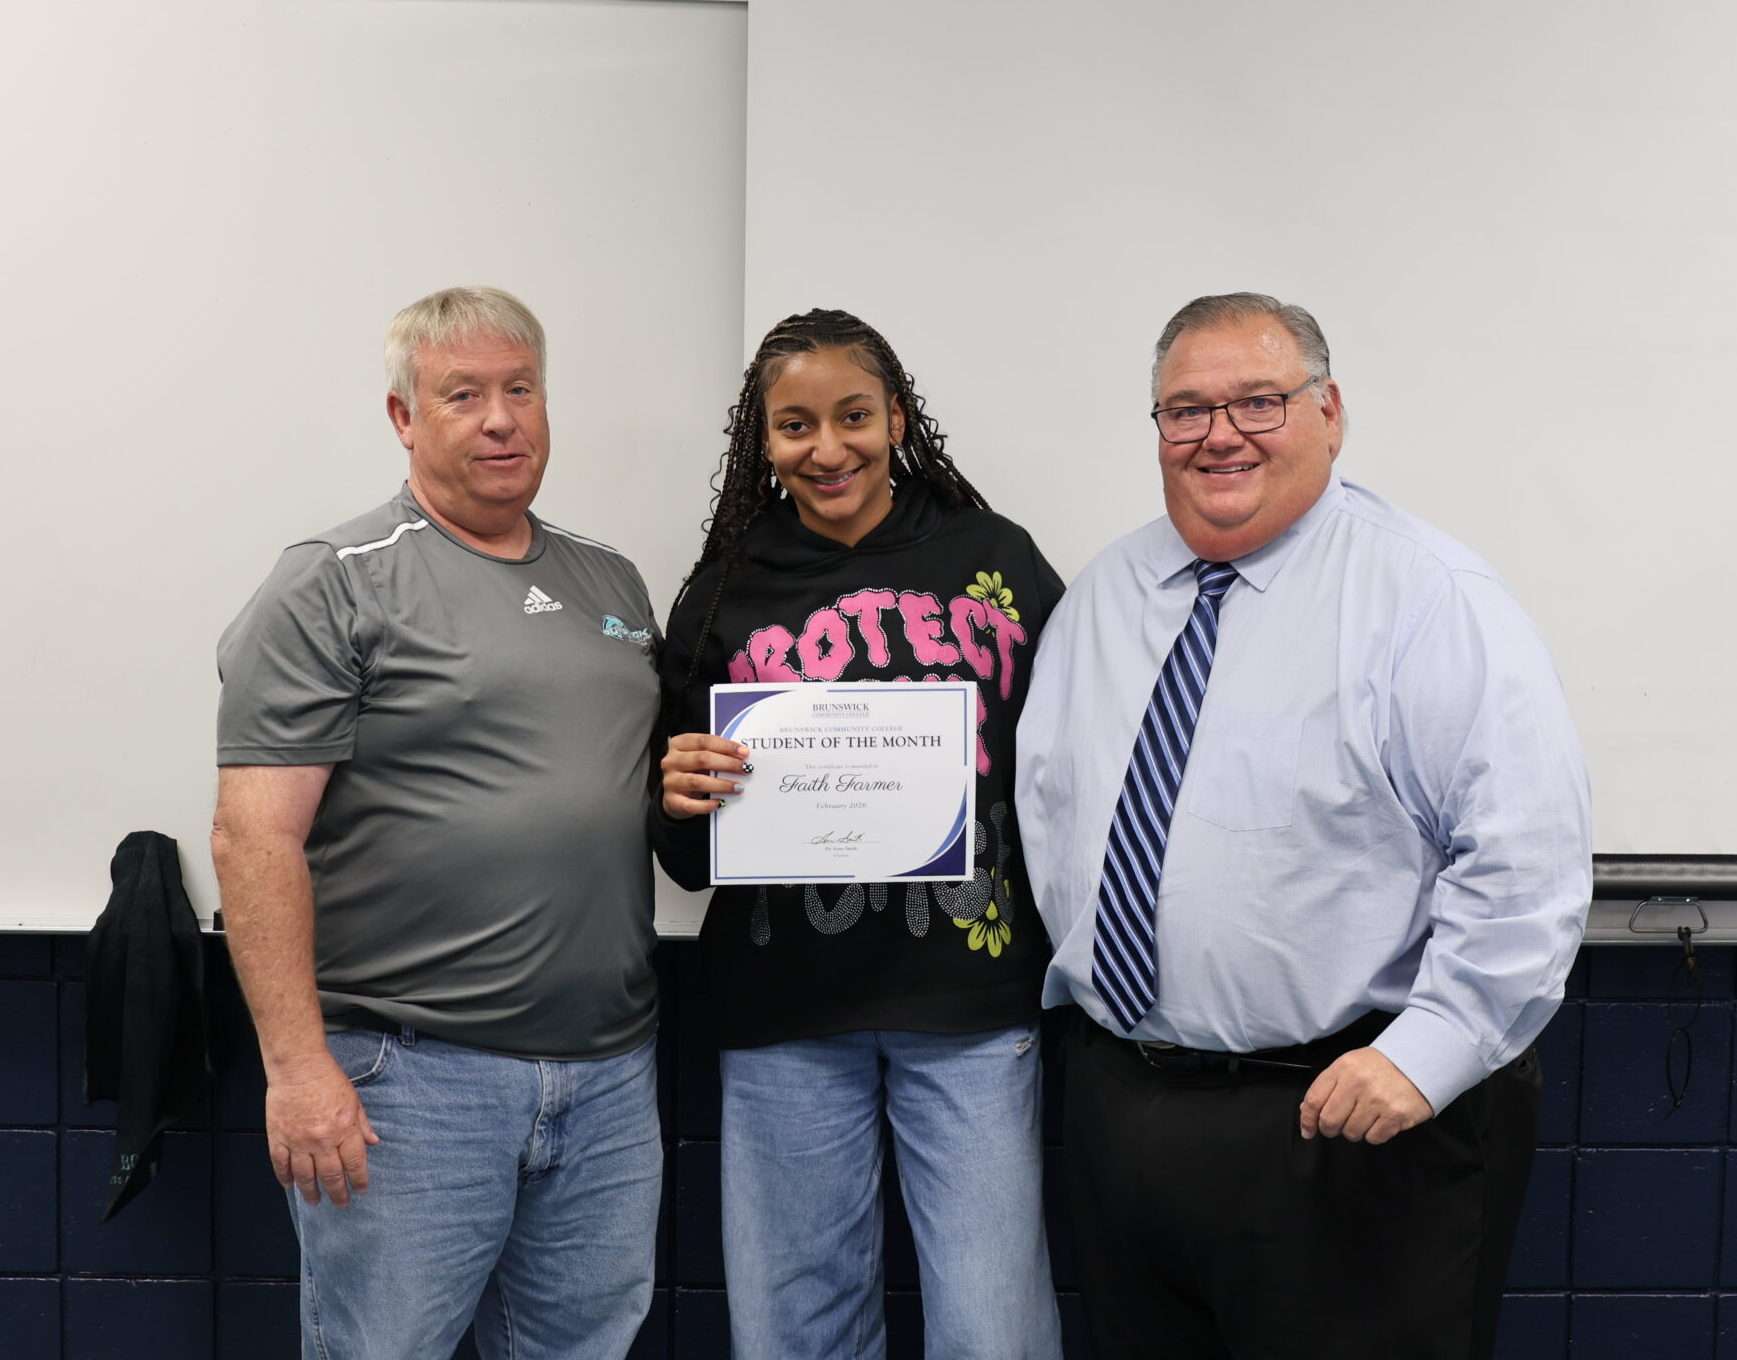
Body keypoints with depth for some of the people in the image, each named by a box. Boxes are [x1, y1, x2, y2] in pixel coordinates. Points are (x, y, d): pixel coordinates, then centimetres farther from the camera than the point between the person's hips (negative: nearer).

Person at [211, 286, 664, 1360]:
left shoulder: (613, 583, 14)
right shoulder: (335, 586, -5)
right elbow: (257, 837, -11)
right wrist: (296, 1063, -17)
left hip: (613, 1071, 6)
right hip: (410, 1074, -5)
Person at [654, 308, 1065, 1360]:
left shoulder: (996, 560, 2)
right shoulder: (722, 598, 5)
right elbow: (689, 863, 10)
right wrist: (682, 803, -12)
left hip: (974, 1002, -1)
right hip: (786, 1014, 2)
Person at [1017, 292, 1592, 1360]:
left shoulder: (1429, 599, -11)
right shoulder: (1102, 597, 9)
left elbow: (1529, 856, -17)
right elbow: (1043, 801, 20)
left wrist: (1425, 1052, -22)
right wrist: (1070, 969, 11)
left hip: (1347, 1120, -5)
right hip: (1116, 1104, 6)